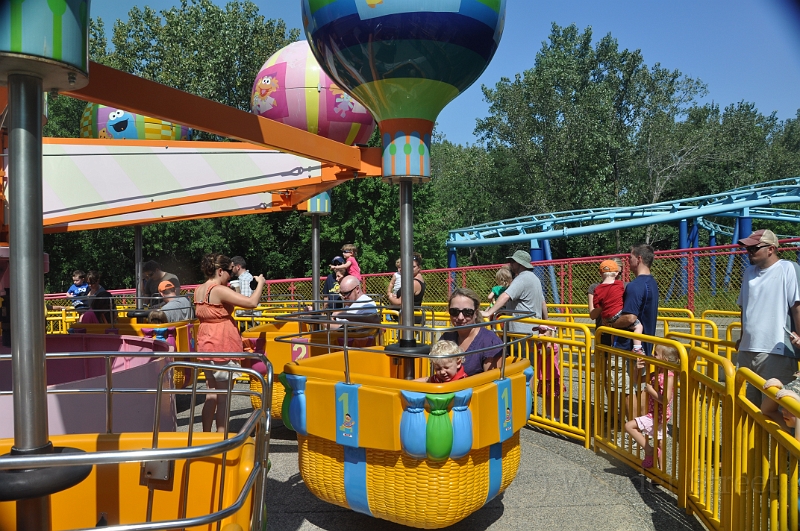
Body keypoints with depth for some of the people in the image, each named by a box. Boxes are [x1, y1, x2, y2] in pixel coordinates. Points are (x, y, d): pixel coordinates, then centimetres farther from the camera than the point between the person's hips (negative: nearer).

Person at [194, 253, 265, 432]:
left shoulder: (198, 290, 7)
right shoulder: (219, 290, -18)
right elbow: (252, 302, -23)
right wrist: (260, 283, -8)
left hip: (205, 344, 8)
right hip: (222, 346, -8)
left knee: (211, 394, 17)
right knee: (223, 397, 0)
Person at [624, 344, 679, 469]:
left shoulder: (669, 376, -21)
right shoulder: (656, 374, 5)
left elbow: (665, 400, -29)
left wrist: (650, 390, -21)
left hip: (658, 415, -9)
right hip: (655, 415, 9)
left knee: (629, 425, -12)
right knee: (659, 444, 17)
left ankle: (649, 450, -4)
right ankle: (661, 470, 28)